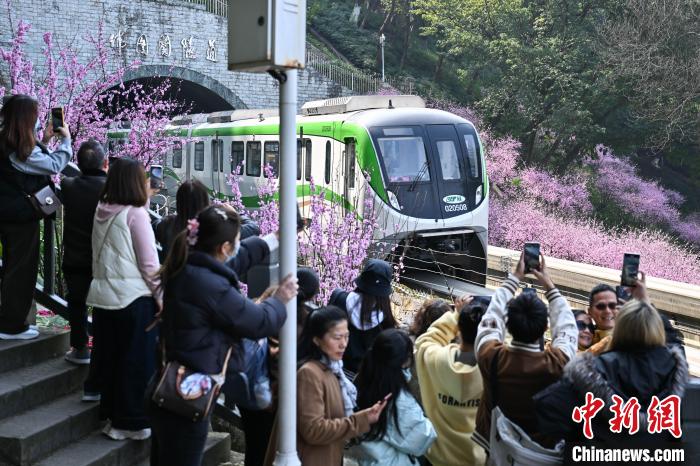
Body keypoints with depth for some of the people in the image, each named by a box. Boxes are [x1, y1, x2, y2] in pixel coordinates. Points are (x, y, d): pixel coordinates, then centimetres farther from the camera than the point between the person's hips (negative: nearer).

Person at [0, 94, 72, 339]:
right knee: (23, 269, 2)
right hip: (22, 215, -9)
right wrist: (65, 139, 0)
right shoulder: (22, 148, -21)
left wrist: (44, 140, 12)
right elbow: (55, 165, -13)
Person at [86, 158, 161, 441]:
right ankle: (131, 422, 12)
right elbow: (149, 263, -12)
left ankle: (111, 414, 27)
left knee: (108, 358, 15)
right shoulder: (135, 213, -12)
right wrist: (161, 296, -2)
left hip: (102, 296, 7)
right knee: (136, 362, 4)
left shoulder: (101, 211, 6)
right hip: (133, 298, -7)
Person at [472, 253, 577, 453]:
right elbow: (568, 327, -6)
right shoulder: (556, 362, -27)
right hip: (542, 450, -1)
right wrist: (549, 285, 2)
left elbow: (491, 319, -6)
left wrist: (514, 278, 3)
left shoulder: (492, 357, -26)